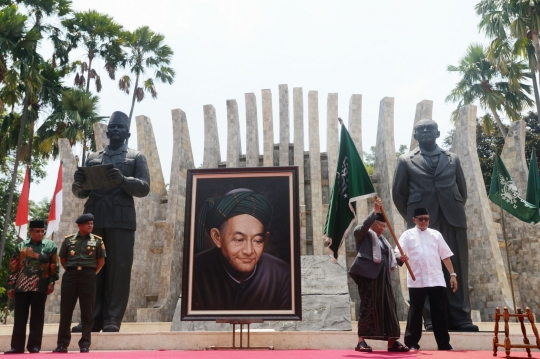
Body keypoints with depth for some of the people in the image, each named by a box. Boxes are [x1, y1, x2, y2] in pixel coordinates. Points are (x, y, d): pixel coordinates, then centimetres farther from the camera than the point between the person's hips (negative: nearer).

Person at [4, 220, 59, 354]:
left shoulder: (50, 246, 7)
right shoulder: (20, 246, 11)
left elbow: (54, 266, 2)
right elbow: (13, 267, 10)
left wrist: (51, 282, -7)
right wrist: (11, 286, 5)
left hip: (40, 287, -2)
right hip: (21, 287, 2)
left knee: (37, 317, 3)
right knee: (20, 317, 5)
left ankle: (34, 345, 9)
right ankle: (17, 346, 12)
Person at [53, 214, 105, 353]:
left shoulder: (97, 240, 5)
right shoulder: (68, 239, 7)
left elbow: (101, 261, 8)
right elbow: (62, 259, 14)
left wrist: (91, 273, 4)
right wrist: (71, 271, 8)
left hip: (88, 276, -1)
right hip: (70, 275, 1)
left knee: (87, 311, 1)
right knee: (65, 310, 3)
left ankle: (85, 344, 7)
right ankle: (62, 344, 12)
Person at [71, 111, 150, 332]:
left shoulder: (136, 157, 14)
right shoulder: (93, 158, 22)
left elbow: (144, 187, 1)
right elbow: (82, 193, 19)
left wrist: (122, 180, -17)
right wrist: (78, 184, -4)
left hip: (121, 219, -3)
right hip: (94, 219, 3)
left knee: (119, 268, -6)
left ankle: (112, 320, -2)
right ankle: (93, 318, 7)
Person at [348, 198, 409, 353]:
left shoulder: (383, 240, 26)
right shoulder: (363, 234, 6)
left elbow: (388, 259, 26)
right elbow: (365, 225, -18)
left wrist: (400, 260, 9)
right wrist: (375, 210, -20)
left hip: (382, 276, 8)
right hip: (368, 274, -7)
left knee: (388, 306, 4)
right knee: (368, 306, -10)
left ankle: (392, 341, 9)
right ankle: (361, 341, -7)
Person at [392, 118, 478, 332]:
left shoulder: (452, 159, 15)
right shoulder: (406, 161, 9)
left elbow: (462, 190, 19)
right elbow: (398, 194, 7)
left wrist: (455, 211, 13)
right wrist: (414, 218, 7)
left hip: (453, 219, 2)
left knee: (457, 270, 2)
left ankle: (460, 318, 9)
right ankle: (432, 320, 3)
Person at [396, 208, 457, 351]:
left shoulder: (436, 234, 12)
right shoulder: (408, 235, 5)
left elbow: (445, 255, 12)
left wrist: (452, 274, 5)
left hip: (436, 280, 2)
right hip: (416, 281, -2)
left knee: (440, 312, 5)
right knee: (415, 312, 4)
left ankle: (444, 344, 15)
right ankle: (412, 343, 13)